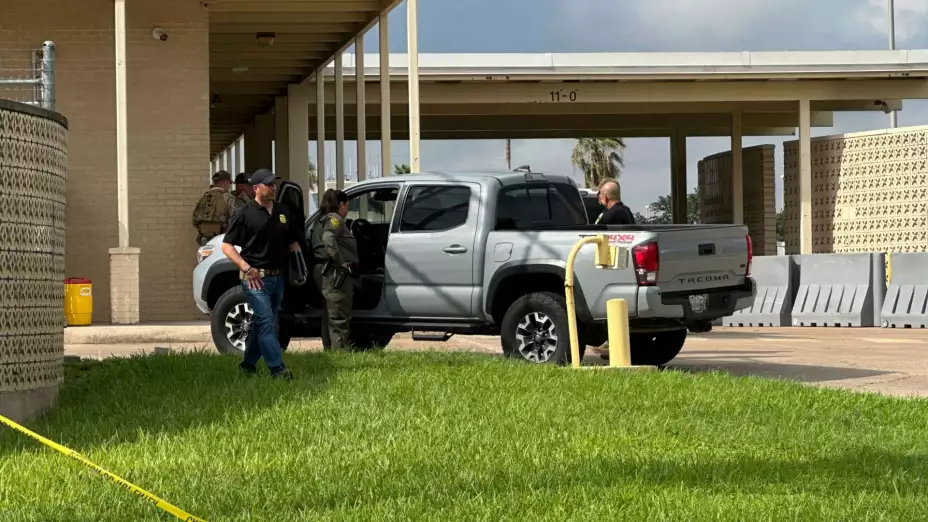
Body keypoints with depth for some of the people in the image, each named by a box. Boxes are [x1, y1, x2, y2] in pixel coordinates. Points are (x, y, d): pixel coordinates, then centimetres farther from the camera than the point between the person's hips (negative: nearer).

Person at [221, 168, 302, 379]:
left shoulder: (283, 212, 13)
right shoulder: (245, 215, -5)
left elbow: (293, 242, 22)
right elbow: (227, 246, -6)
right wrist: (246, 268, -17)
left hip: (278, 277, 6)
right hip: (255, 277, -6)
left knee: (262, 323, 13)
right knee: (266, 321, -12)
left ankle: (248, 364, 24)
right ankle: (277, 368, -16)